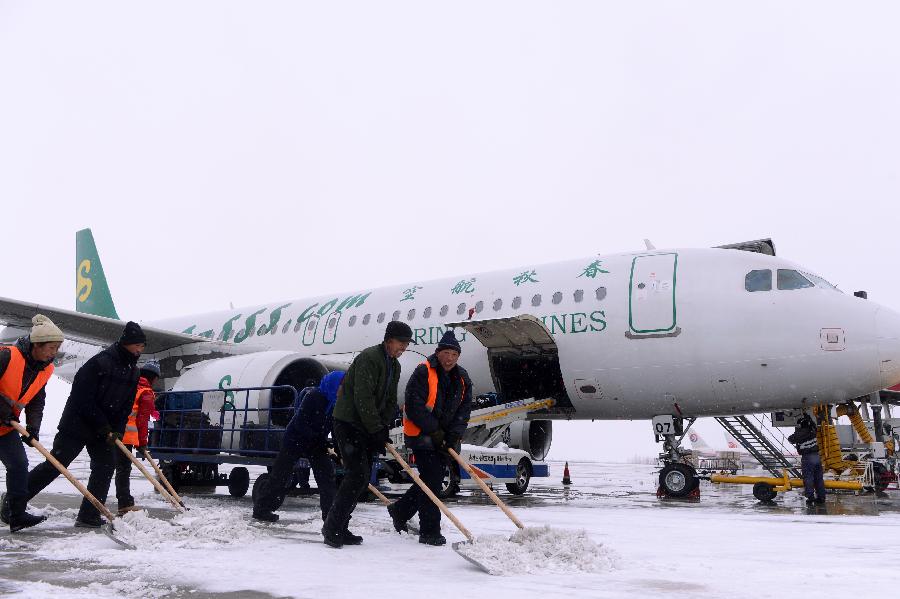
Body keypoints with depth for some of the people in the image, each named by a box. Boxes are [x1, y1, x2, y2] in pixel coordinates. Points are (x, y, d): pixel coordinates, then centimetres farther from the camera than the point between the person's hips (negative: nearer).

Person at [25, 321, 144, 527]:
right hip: (78, 423, -7)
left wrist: (117, 431, -5)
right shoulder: (99, 363, -18)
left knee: (106, 466, 0)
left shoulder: (133, 372, 6)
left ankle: (88, 516, 6)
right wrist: (103, 426, -19)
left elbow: (126, 406, 9)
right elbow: (83, 398, -20)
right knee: (55, 465, -5)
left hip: (104, 429, 7)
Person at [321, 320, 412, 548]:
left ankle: (340, 528, 15)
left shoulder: (394, 366, 13)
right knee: (357, 474, -16)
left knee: (362, 478, 8)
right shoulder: (369, 357, -16)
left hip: (368, 428, 9)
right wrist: (377, 431, -21)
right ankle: (332, 527, -8)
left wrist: (384, 428, -1)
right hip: (348, 423, -9)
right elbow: (363, 398, -23)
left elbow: (391, 402, 14)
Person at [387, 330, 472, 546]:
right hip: (421, 435, -7)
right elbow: (413, 405, -18)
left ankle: (400, 510, 36)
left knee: (433, 479, 14)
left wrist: (454, 435, -9)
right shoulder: (423, 372, -13)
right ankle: (430, 532, -2)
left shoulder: (462, 379, 6)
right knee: (432, 479, -11)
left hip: (444, 438, 7)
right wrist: (433, 430, -18)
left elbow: (464, 410, 5)